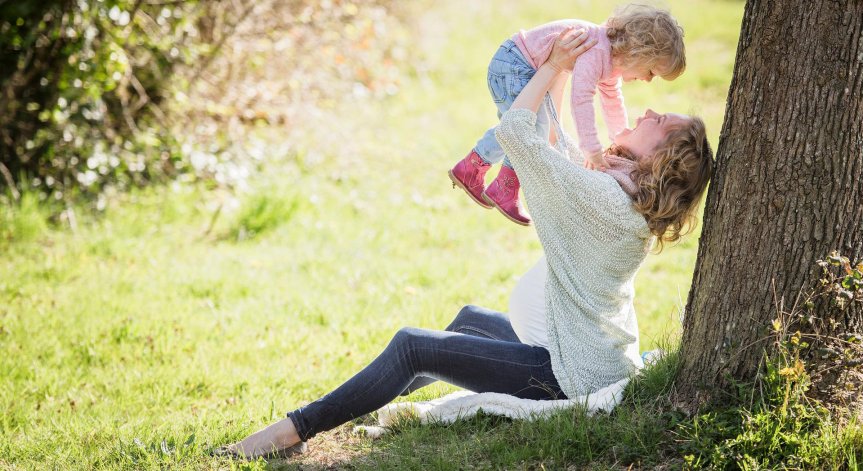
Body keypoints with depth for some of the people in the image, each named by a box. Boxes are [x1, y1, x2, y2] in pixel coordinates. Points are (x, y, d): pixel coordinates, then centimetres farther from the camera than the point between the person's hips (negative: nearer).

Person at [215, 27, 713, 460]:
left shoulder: (599, 194, -23)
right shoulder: (633, 201, 5)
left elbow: (513, 130, -18)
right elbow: (554, 143, 19)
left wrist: (554, 65, -6)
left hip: (575, 375, -10)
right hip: (604, 360, 10)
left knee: (412, 345, -8)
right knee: (471, 318, 31)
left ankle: (296, 429, -2)